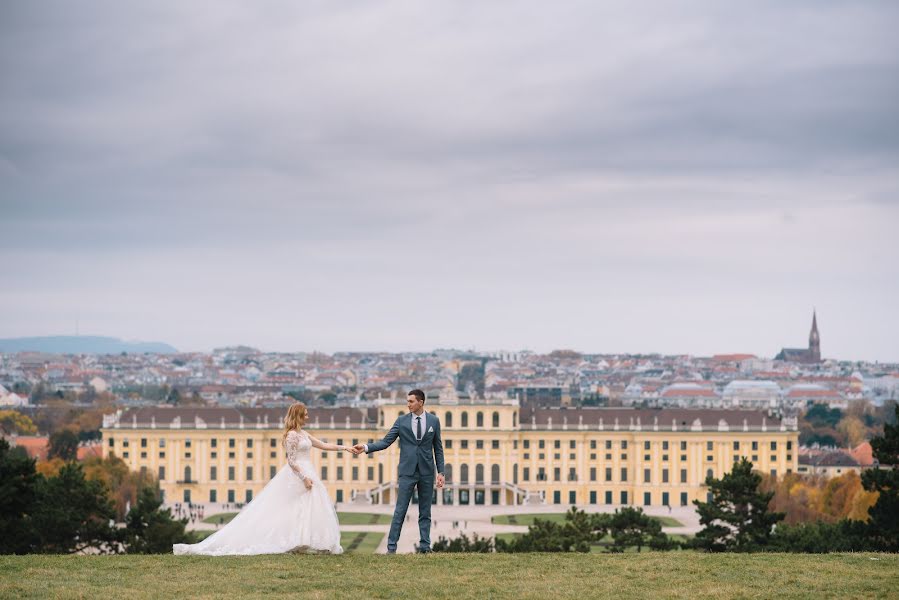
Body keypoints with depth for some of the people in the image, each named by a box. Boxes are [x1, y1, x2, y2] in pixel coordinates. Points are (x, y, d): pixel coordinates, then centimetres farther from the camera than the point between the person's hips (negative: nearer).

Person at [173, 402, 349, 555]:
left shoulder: (303, 434, 15)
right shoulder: (292, 435, -13)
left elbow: (322, 445, 20)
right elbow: (291, 461, -18)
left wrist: (343, 447, 15)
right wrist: (304, 477, -22)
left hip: (305, 473, 10)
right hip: (297, 475, -10)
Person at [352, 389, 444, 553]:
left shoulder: (434, 421, 4)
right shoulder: (402, 421, 1)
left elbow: (438, 448, 7)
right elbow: (385, 442, -1)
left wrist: (441, 472, 2)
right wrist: (366, 447, -16)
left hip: (426, 472, 1)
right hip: (407, 472, -1)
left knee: (425, 512, 5)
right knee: (400, 510, -3)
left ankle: (425, 545, 10)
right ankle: (391, 546, -2)